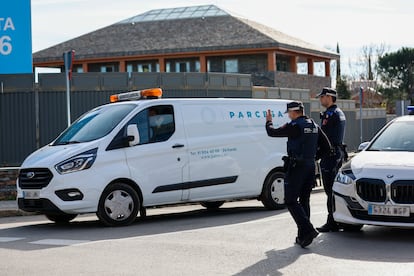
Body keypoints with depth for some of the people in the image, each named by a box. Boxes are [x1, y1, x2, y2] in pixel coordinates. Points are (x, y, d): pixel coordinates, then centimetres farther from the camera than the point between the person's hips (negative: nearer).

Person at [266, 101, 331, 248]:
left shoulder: (295, 126, -12)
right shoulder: (314, 126, 11)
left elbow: (272, 132, -7)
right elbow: (326, 146, 12)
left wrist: (268, 121, 13)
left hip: (296, 167, -8)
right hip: (310, 166, 8)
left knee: (291, 201, -4)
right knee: (304, 201, 13)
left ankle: (308, 230, -18)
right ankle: (303, 235, 13)